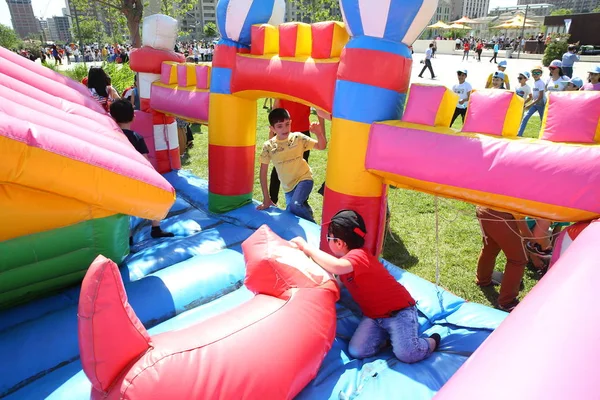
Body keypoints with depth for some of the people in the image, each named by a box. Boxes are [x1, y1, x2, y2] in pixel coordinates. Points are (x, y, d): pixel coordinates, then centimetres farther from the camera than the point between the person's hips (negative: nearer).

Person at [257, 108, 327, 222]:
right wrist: (266, 198, -5)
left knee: (295, 205, -28)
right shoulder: (268, 146, -11)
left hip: (303, 179, -3)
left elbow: (322, 146, -11)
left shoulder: (298, 138, -12)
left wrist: (319, 134, -33)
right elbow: (263, 172, -6)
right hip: (288, 186, 3)